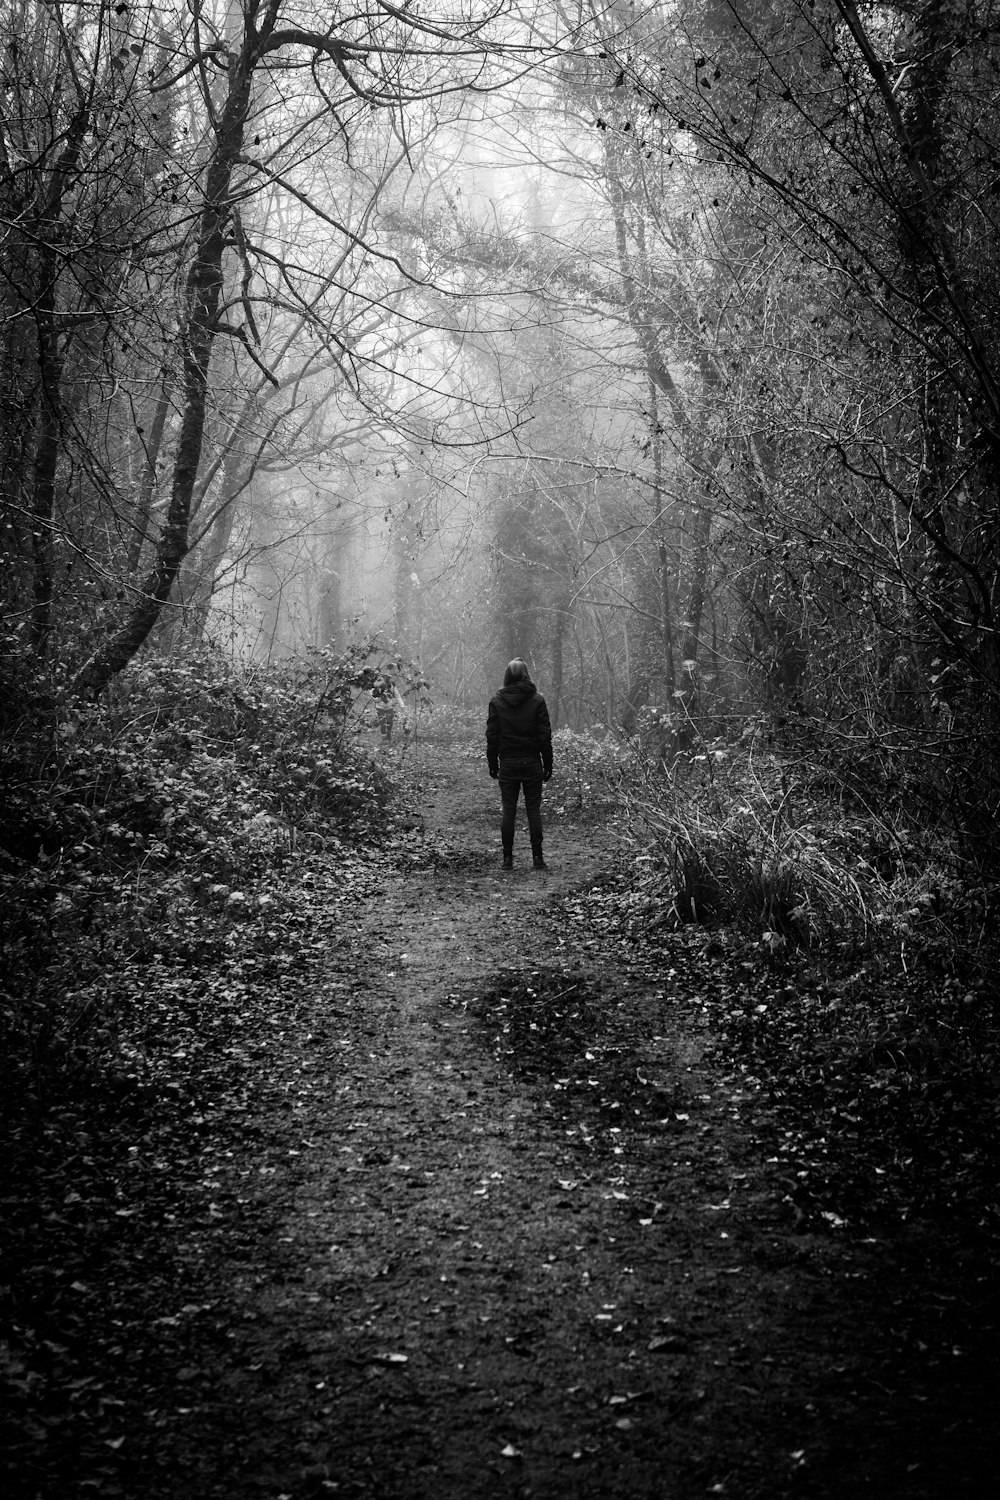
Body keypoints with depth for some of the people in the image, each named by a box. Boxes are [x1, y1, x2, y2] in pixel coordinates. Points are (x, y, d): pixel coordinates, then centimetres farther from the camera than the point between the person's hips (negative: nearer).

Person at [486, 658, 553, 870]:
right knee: (533, 809, 4)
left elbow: (492, 735, 0)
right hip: (532, 762, -1)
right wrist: (548, 764, 3)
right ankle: (537, 857, 2)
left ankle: (508, 858, 4)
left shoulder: (496, 701, -1)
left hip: (508, 763, 1)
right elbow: (545, 735, -4)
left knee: (508, 810, 5)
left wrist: (492, 764, 8)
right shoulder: (536, 700, -5)